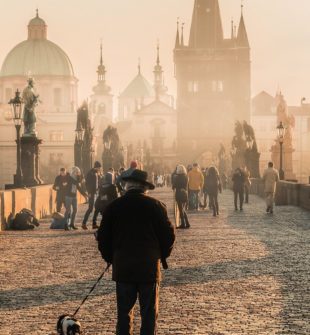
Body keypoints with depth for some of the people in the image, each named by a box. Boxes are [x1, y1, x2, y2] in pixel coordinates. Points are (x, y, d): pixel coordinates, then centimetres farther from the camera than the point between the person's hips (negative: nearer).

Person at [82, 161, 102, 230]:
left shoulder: (97, 173, 14)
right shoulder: (90, 173, -9)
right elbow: (87, 183, -13)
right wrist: (89, 192, -18)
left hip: (97, 192, 8)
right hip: (92, 193, -8)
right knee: (90, 208, -10)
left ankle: (94, 224, 9)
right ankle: (84, 223, -5)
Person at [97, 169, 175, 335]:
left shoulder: (114, 206, -1)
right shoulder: (155, 206, -5)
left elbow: (103, 237, 3)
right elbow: (168, 234, -2)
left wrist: (110, 258, 16)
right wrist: (162, 256, 13)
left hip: (122, 267, 1)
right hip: (149, 267, -1)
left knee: (124, 312, 8)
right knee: (149, 313, 5)